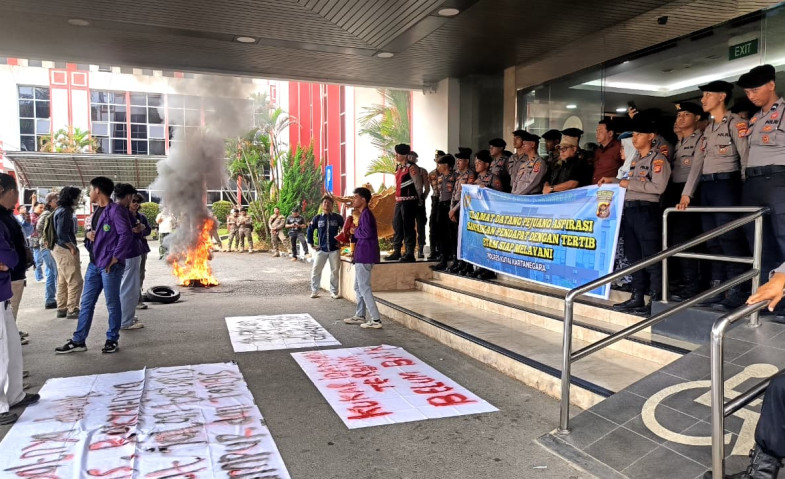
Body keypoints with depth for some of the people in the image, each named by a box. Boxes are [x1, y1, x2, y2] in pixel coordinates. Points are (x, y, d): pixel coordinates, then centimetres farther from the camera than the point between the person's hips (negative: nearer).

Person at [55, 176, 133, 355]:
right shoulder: (97, 211, 17)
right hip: (94, 263, 9)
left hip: (110, 265, -9)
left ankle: (112, 340, 15)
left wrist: (115, 258, -18)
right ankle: (78, 341, 19)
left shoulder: (115, 210, -11)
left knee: (112, 303, 3)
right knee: (86, 303, 11)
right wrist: (89, 235, 5)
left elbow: (126, 234, -18)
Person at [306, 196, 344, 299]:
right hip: (321, 249, 1)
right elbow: (310, 230, 10)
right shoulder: (317, 218, 3)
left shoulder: (338, 217, 1)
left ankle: (334, 292, 14)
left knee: (335, 271, 4)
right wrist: (311, 244, 5)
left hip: (334, 249, -1)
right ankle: (314, 291, 12)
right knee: (316, 270, 0)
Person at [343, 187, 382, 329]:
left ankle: (376, 320, -7)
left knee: (364, 288, -8)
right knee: (358, 286, 18)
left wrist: (355, 231, -10)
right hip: (362, 255, 11)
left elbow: (367, 233, -27)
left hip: (364, 256, -11)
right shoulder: (365, 213, 18)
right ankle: (360, 316, 27)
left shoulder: (366, 214, -14)